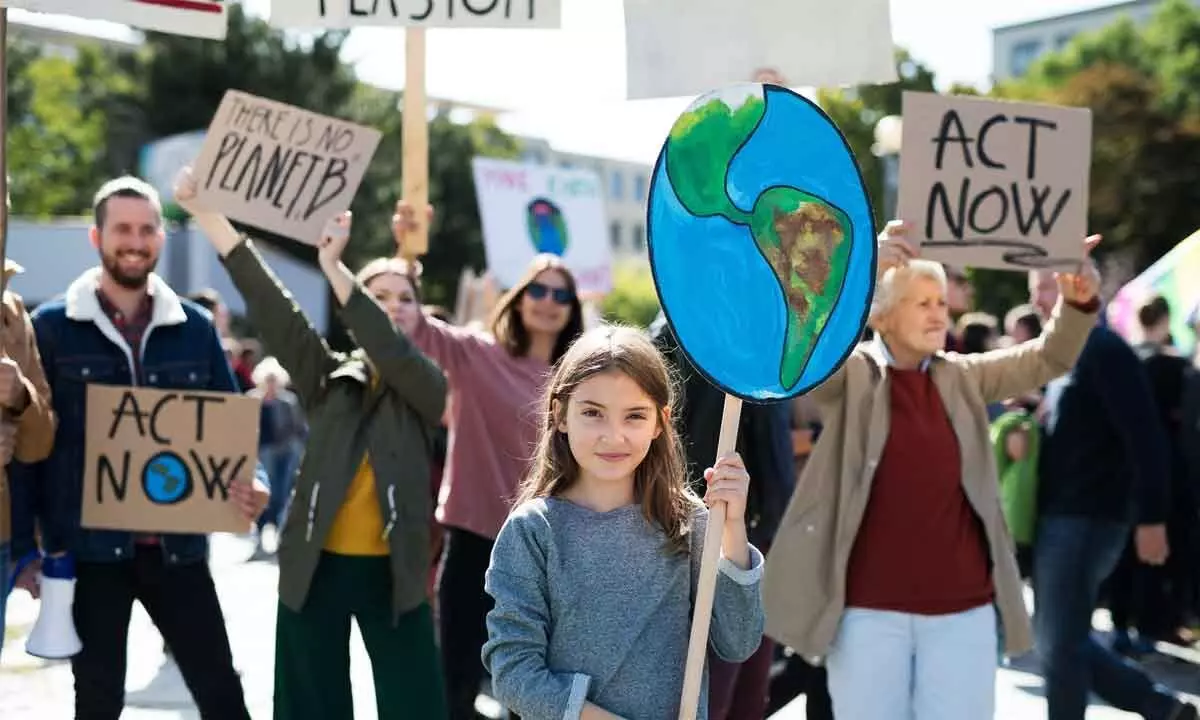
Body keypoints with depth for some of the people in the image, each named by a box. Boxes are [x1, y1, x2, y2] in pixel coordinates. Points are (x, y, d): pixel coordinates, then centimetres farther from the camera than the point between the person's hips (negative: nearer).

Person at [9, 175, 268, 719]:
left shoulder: (195, 327, 6)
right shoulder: (51, 326, -1)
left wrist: (252, 481, -12)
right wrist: (27, 544, -6)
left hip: (178, 545, 2)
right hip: (90, 547, -2)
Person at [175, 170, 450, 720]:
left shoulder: (426, 386, 2)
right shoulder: (328, 378, 5)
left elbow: (392, 352, -20)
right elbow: (271, 306, -4)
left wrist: (333, 268, -30)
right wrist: (204, 212, -14)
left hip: (392, 570, -1)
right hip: (316, 565, 1)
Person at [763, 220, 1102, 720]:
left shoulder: (963, 378, 9)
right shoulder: (849, 377, -2)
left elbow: (1047, 359, 7)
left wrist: (1077, 302, -15)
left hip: (962, 607, 3)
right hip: (870, 608, -3)